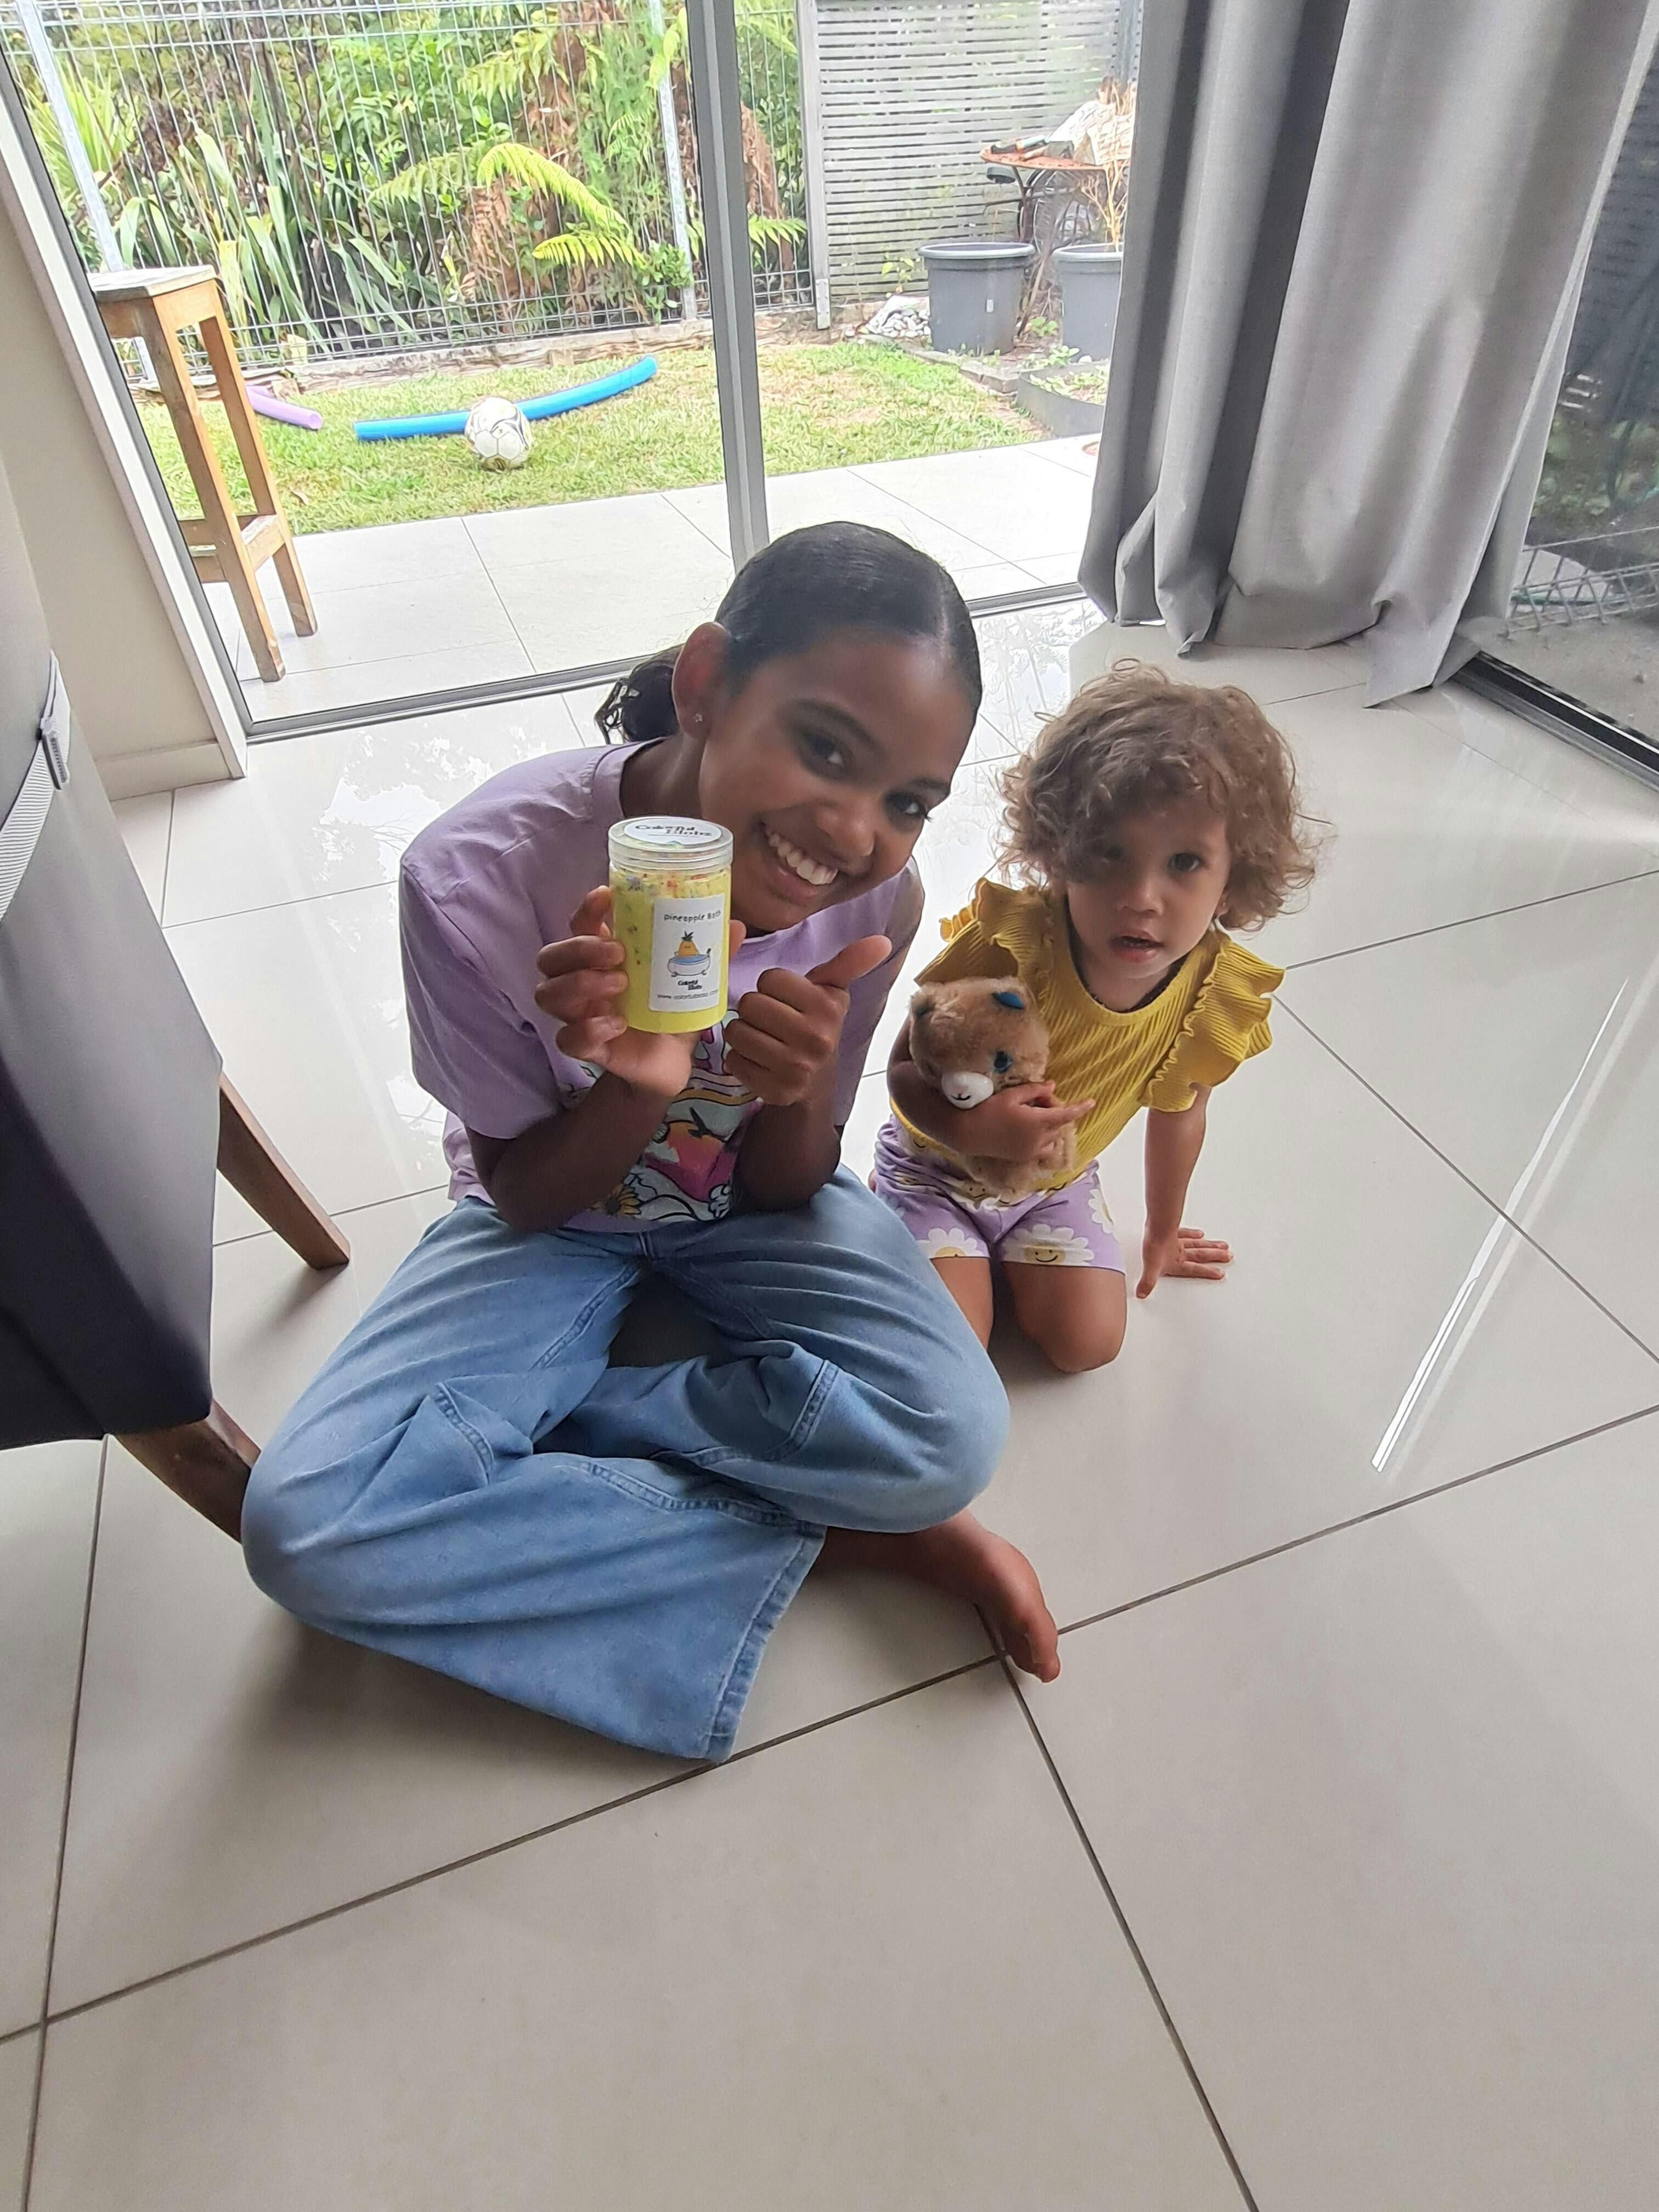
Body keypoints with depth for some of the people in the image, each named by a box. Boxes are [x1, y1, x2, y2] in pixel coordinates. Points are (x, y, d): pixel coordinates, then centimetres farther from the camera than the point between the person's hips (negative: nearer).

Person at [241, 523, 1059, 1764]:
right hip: (553, 1213, 0)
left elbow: (787, 1189, -10)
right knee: (308, 1530, -22)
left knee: (951, 1441, -24)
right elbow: (526, 1199, -15)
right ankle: (815, 1529, -13)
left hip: (749, 1205, 2)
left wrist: (800, 1094, -35)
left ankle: (527, 1437, -7)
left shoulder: (878, 903, -21)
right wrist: (636, 1084, -38)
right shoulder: (478, 878, -29)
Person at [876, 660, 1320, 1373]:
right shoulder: (1007, 946, -34)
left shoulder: (1216, 992, -20)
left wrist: (1162, 1233, 15)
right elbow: (906, 1069, -23)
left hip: (1057, 1184, 4)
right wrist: (971, 1126, -46)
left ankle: (1001, 1251, 23)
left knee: (1090, 1343, -2)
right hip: (939, 1162, -3)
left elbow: (1178, 1110, 0)